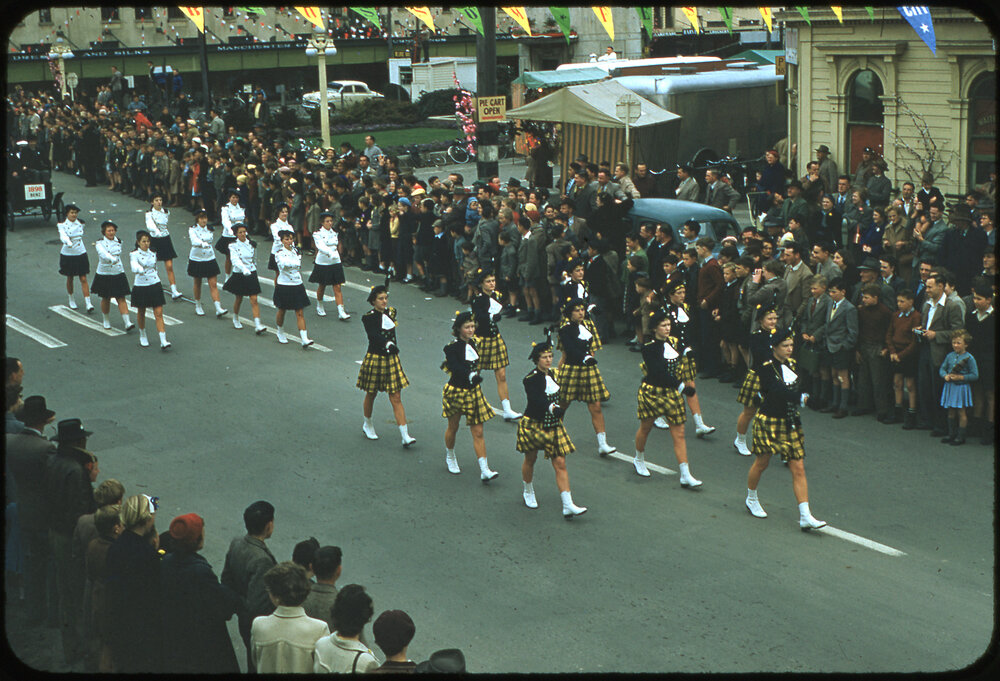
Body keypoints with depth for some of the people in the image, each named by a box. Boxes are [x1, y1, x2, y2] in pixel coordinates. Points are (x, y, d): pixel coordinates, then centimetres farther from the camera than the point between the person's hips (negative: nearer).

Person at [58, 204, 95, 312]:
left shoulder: (80, 224, 1)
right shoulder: (62, 225, -11)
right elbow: (63, 236, -29)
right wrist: (68, 242, -45)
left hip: (81, 254, 2)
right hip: (67, 255, -2)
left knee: (83, 279, -4)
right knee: (70, 278, 11)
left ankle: (88, 303, -9)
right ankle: (71, 300, 33)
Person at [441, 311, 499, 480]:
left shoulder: (473, 342, 0)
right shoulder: (452, 347, -18)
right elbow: (455, 367, -34)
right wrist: (470, 375, -49)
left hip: (474, 392, 4)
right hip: (456, 391, -4)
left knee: (478, 432, -1)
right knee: (453, 428, 16)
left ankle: (484, 471, -5)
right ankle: (450, 457, 43)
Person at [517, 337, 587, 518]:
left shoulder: (552, 374, 3)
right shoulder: (531, 379, -18)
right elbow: (537, 399, -35)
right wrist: (553, 408, -50)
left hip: (553, 426, 5)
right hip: (533, 426, -5)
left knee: (560, 464, -4)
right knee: (530, 460, 15)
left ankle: (568, 506, -9)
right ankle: (528, 493, 42)